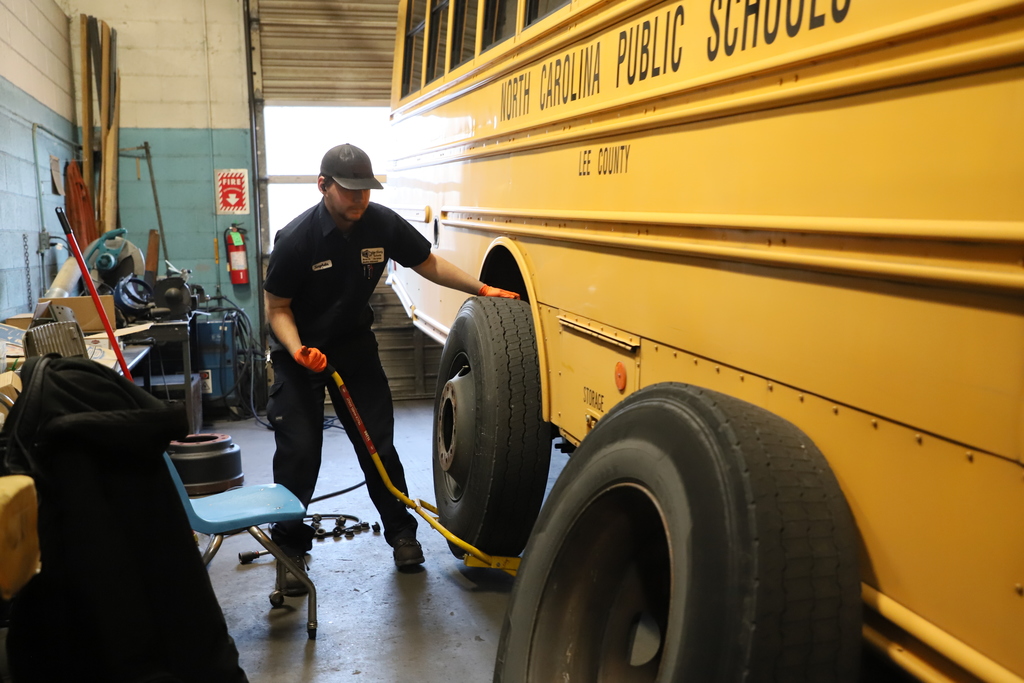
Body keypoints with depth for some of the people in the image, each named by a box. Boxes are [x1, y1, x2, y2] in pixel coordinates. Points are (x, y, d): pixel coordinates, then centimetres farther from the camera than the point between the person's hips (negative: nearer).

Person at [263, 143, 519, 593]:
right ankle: (289, 549, 11)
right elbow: (277, 308, -13)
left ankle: (400, 531, 21)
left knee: (378, 441, 4)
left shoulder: (383, 224, -14)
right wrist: (298, 350, -30)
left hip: (354, 344, 3)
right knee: (298, 450, -5)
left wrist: (481, 289, -10)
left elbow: (428, 265, 0)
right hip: (300, 348, -3)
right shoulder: (296, 239, -23)